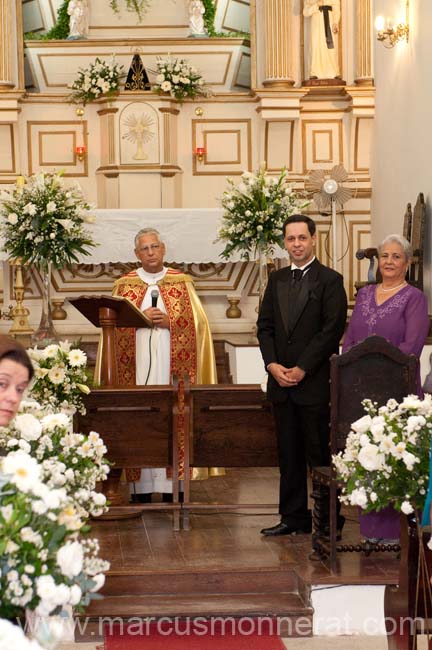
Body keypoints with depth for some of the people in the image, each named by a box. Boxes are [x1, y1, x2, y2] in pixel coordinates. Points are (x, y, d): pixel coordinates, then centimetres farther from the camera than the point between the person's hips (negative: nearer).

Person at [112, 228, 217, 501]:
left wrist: (169, 321, -10)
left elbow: (198, 323, 4)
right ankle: (142, 486, -3)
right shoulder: (124, 285, 11)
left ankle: (172, 483, -4)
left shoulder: (182, 282, 9)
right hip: (137, 363, 1)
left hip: (172, 363, 0)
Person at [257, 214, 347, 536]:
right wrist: (273, 365, -4)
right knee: (289, 454, 10)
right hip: (281, 382, 6)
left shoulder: (330, 280, -4)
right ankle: (294, 517, 16)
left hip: (315, 382, -6)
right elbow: (265, 325, 12)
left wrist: (302, 369, -14)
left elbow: (332, 331, -11)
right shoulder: (277, 280, 14)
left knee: (319, 453, -2)